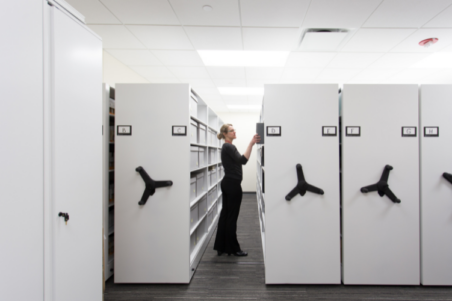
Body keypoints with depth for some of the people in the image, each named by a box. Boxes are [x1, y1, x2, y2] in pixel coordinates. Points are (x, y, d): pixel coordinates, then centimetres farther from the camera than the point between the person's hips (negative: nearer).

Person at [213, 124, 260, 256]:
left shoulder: (227, 147, 17)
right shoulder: (229, 147, -14)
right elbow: (243, 160, -28)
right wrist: (251, 143, -32)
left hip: (227, 183, 10)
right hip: (233, 184, -10)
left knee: (225, 214, 12)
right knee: (232, 217, -1)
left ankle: (221, 246, 19)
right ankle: (233, 248, 11)